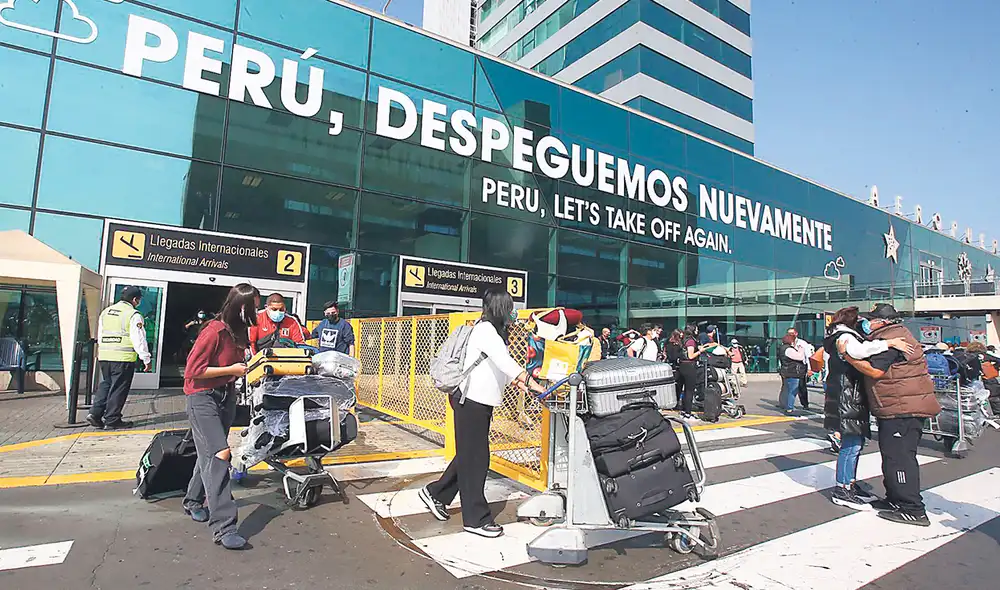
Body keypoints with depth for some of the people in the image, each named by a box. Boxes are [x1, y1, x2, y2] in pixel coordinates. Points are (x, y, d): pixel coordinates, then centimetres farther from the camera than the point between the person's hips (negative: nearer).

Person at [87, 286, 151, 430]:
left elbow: (100, 335, 20)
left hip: (104, 356, 7)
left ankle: (95, 414, 11)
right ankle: (112, 420, 9)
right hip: (124, 358, -7)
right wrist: (146, 359, -7)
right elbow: (139, 339, -12)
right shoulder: (134, 315, -10)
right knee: (119, 388, 2)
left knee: (106, 384, 20)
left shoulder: (105, 312, 13)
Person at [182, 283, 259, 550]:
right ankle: (223, 526, -16)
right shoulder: (214, 331, -21)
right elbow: (194, 370, -20)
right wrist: (232, 370, -18)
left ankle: (193, 501, 41)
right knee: (219, 454, -17)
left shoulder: (240, 331, 4)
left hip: (226, 396, 9)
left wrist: (248, 365, 4)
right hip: (203, 397, -8)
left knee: (210, 453, 20)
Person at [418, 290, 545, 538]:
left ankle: (436, 494, 31)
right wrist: (534, 385, -31)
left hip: (480, 402, 10)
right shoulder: (485, 330, -17)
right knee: (475, 458, -1)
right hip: (471, 401, -10)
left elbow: (500, 365, 22)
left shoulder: (492, 331, 13)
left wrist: (518, 382, 12)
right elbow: (505, 362, -28)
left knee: (470, 455, 18)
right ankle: (476, 519, 10)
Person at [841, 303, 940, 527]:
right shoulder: (897, 334, 18)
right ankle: (895, 500, 30)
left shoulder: (889, 340, -16)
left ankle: (913, 510, -2)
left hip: (903, 410, -11)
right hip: (898, 410, 11)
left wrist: (846, 354, -18)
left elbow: (874, 370, -23)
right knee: (892, 455, 18)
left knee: (899, 457, -8)